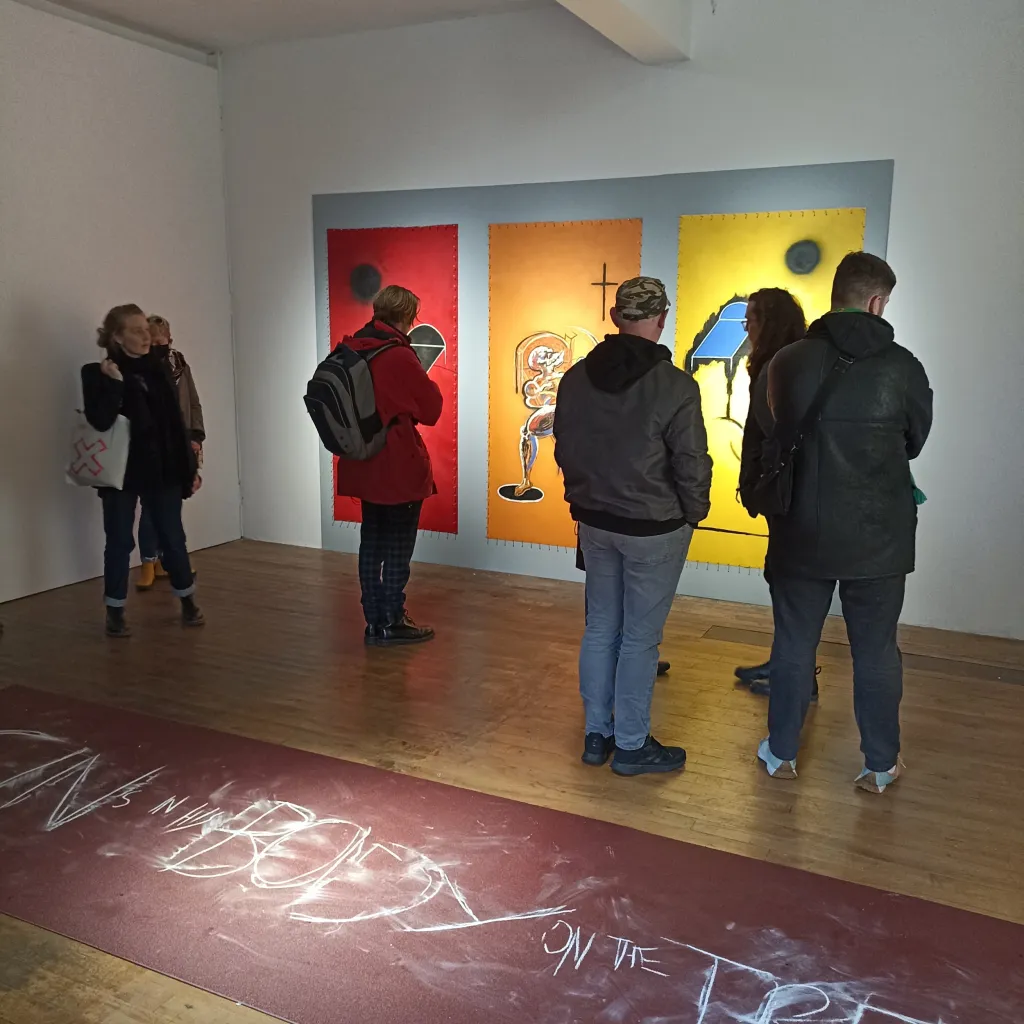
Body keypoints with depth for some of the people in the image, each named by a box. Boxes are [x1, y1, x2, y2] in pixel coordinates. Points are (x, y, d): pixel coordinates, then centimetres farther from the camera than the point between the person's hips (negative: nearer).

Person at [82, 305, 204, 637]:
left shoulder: (158, 369, 6)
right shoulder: (98, 373, -6)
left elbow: (176, 422, 8)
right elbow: (100, 422, -19)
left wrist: (189, 468, 7)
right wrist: (114, 383, -23)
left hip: (162, 469, 3)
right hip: (121, 472, -3)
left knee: (173, 538, 8)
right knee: (120, 542, 6)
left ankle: (188, 603, 22)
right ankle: (115, 612, 18)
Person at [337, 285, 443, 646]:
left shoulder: (350, 351, 4)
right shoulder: (399, 356, -18)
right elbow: (431, 410, -12)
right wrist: (424, 382, 4)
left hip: (364, 465, 7)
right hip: (399, 468, -7)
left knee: (372, 543, 14)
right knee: (398, 547, 5)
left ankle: (374, 622, 21)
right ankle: (392, 623, 13)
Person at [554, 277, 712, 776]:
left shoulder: (576, 378, -1)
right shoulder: (675, 386, -19)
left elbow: (564, 450, 8)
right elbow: (692, 465, -15)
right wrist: (693, 513, 3)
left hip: (594, 523, 6)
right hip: (654, 530, -5)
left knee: (600, 626, 16)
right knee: (640, 637, 6)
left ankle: (596, 734, 27)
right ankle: (631, 745, 19)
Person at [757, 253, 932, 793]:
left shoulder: (786, 362, -7)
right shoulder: (901, 367, -11)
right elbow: (916, 442, 5)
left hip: (801, 533, 1)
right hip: (878, 539, -1)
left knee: (793, 645, 14)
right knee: (876, 652, 12)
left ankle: (781, 753, 27)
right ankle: (880, 765, 26)